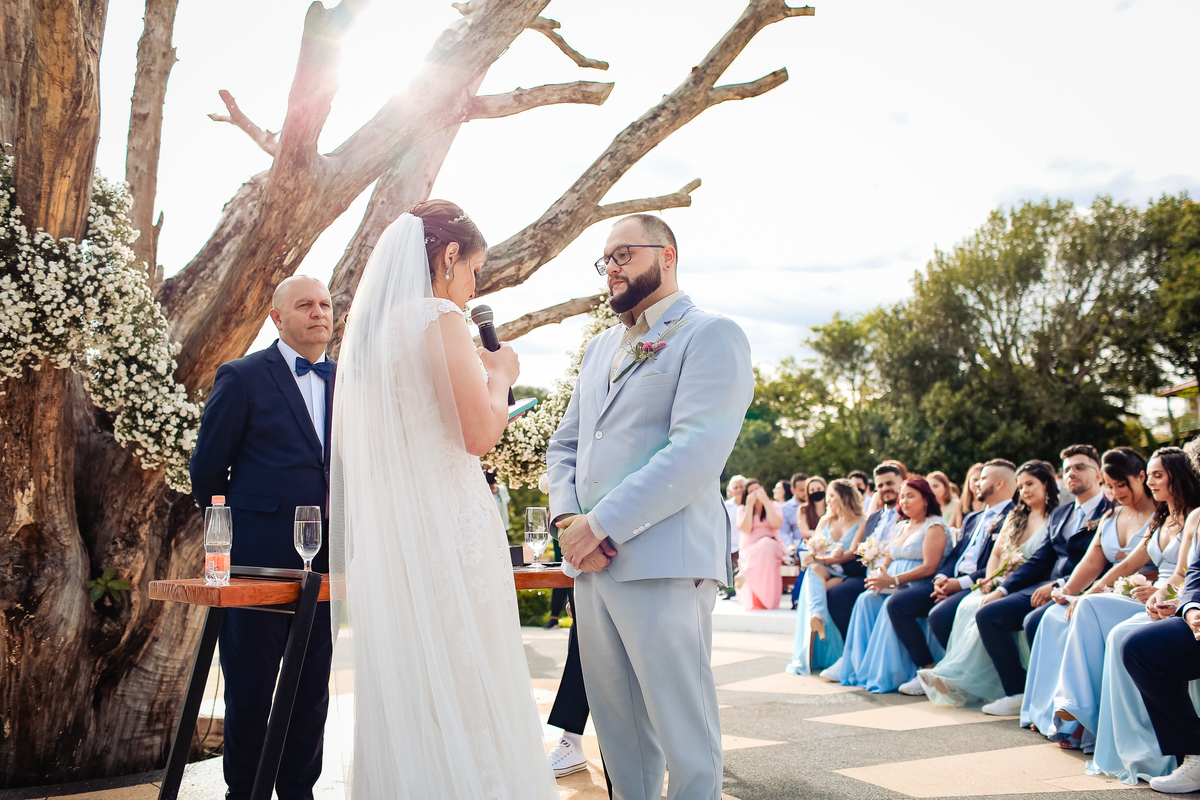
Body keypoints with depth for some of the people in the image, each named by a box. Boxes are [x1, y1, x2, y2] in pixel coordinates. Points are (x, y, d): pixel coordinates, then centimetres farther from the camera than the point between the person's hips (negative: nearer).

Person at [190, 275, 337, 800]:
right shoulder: (243, 377, -3)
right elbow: (207, 468, 0)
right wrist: (231, 533, 7)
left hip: (325, 560, 4)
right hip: (260, 555, -4)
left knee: (312, 687, 11)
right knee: (250, 687, 6)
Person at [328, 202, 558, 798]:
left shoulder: (366, 324, 15)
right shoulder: (440, 317, -9)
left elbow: (345, 442, 21)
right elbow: (479, 433, -17)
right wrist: (500, 375, 1)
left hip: (382, 526, 8)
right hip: (446, 524, -8)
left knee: (399, 700, 14)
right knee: (463, 693, -2)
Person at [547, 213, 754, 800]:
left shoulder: (711, 335, -2)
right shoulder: (599, 349, 22)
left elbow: (696, 450, -15)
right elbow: (563, 444, 21)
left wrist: (600, 525, -17)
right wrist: (566, 517, 0)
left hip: (663, 564, -7)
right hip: (590, 564, 7)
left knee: (684, 735, -1)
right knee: (617, 731, 12)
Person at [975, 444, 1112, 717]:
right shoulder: (1060, 514, 23)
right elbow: (1038, 561, 19)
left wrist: (1058, 585, -20)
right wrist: (1001, 590, 6)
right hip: (1048, 588, 8)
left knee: (1034, 621, -33)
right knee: (986, 614, -7)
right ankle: (1019, 693, -3)